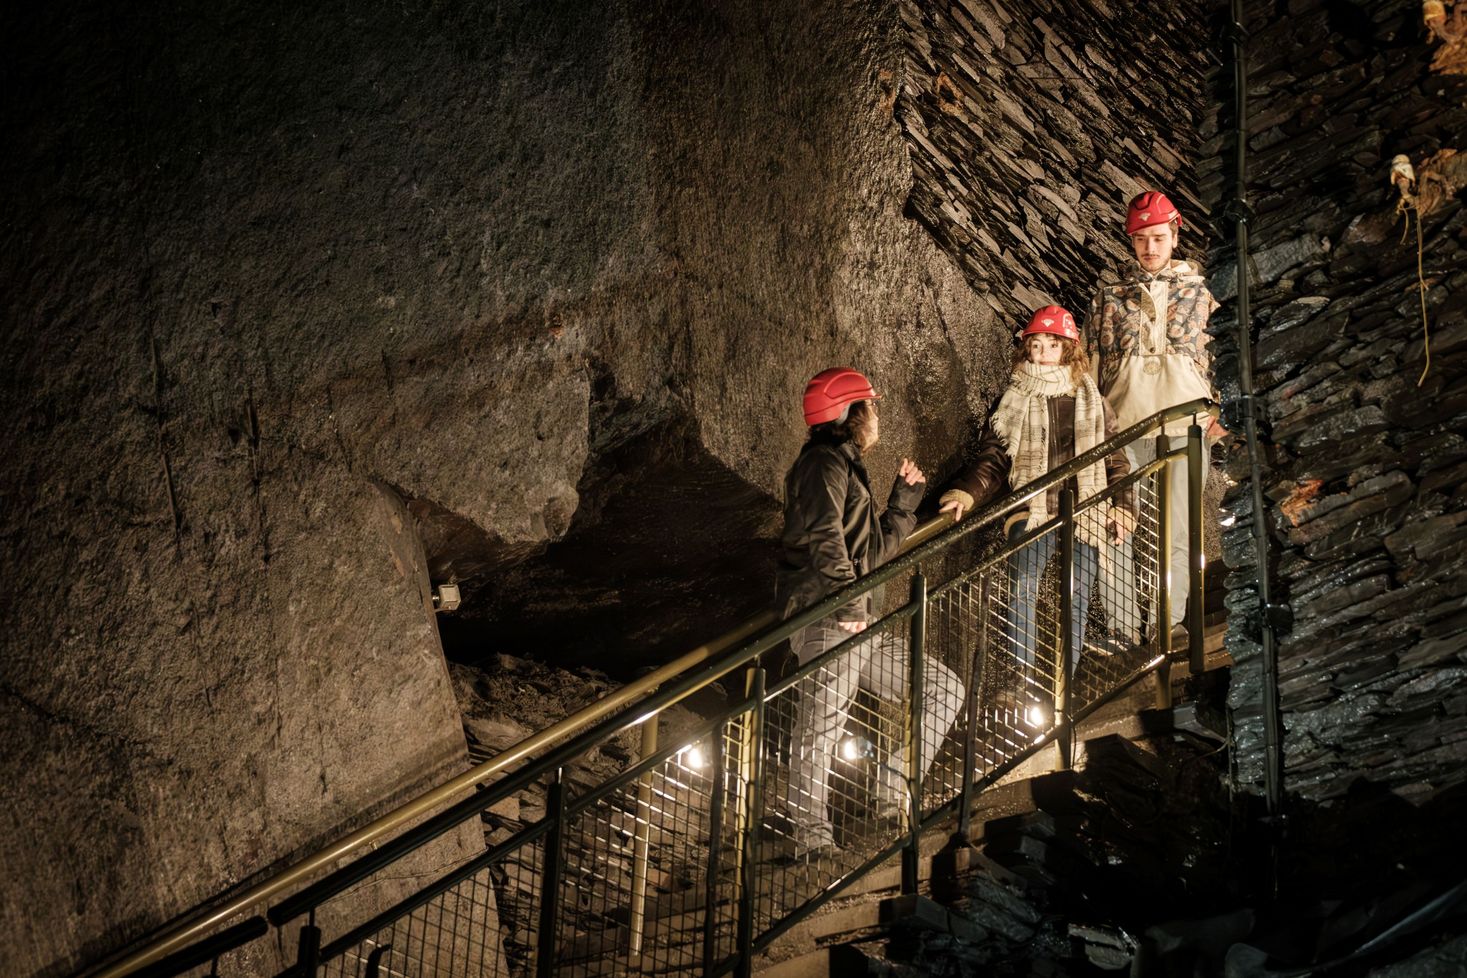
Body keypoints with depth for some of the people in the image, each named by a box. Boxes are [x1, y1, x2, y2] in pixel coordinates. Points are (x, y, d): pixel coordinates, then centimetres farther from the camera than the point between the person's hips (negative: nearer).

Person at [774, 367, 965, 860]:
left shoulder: (849, 467, 27)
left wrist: (904, 500, 26)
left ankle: (894, 795, 10)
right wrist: (847, 602, -24)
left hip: (859, 628, 10)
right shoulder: (825, 463, -5)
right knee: (822, 723, -17)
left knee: (943, 689, 11)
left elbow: (874, 552, 30)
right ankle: (811, 837, -12)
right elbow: (822, 537, -22)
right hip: (825, 622, -10)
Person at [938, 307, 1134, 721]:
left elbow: (1114, 457, 17)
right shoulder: (1013, 401, 8)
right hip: (1031, 514, -2)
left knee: (1076, 600, 2)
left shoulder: (1091, 400, 13)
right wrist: (966, 493, -12)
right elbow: (992, 458, 4)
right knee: (1022, 594, -14)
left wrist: (1121, 504, 5)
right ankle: (1025, 684, -10)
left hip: (1083, 515, 2)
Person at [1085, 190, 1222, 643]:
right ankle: (1123, 625, 4)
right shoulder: (1110, 291, 10)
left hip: (1183, 425, 0)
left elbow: (1219, 354, 14)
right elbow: (1091, 356, 12)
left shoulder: (1197, 292, 11)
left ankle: (1170, 625, 9)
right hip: (1122, 427, 0)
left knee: (1178, 534, 1)